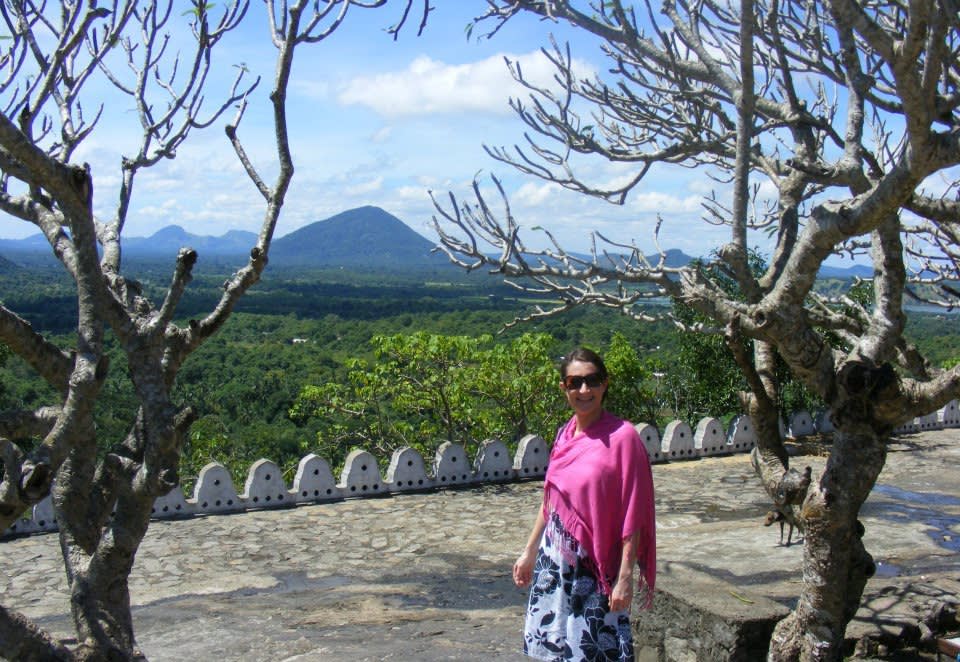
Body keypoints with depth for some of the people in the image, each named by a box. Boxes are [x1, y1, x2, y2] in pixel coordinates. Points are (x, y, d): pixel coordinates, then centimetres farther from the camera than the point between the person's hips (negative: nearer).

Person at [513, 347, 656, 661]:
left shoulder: (622, 437, -14)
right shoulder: (565, 435, 5)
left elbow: (633, 515, -14)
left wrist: (625, 577, -16)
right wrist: (529, 552, 18)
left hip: (595, 566, -6)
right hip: (555, 560, 6)